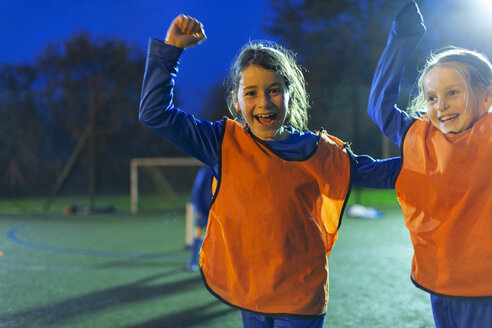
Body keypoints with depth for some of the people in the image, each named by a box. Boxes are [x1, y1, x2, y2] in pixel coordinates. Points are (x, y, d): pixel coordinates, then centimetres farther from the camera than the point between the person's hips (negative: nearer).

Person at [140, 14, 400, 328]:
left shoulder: (318, 151, -2)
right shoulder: (225, 143, -4)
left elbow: (370, 172, 9)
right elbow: (156, 113, -6)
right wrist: (170, 48, -10)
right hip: (246, 289, 1)